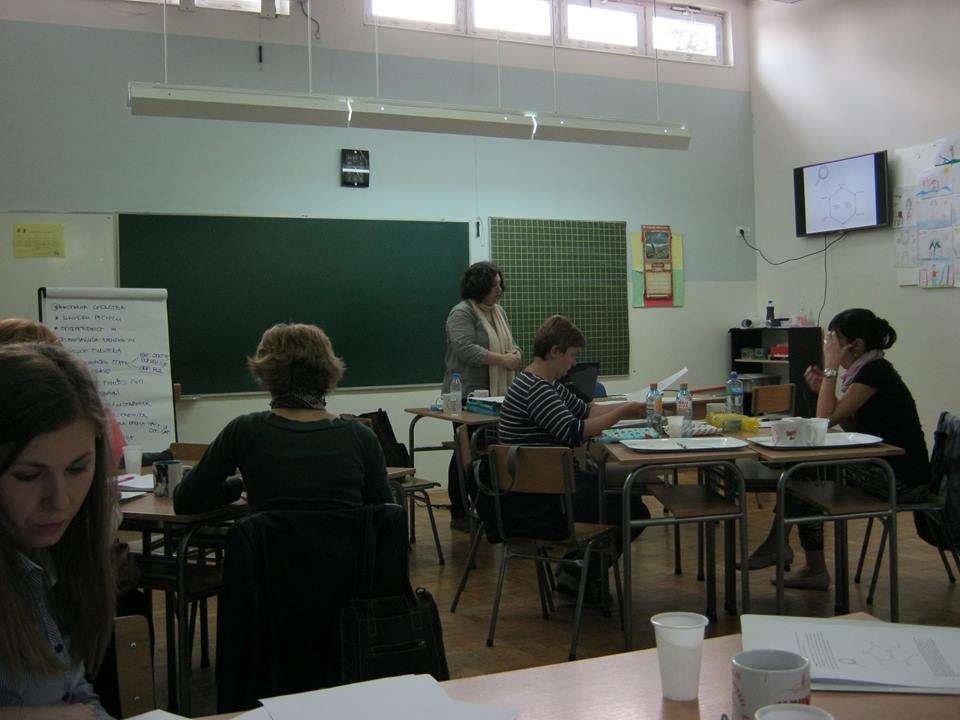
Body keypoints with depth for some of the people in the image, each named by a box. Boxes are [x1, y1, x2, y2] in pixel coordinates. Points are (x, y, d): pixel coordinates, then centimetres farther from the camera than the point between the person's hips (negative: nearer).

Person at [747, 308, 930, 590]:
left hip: (903, 479, -9)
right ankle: (815, 569, 10)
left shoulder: (875, 372, -18)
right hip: (886, 466, 9)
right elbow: (854, 427, 14)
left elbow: (826, 419, -20)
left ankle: (778, 543, 9)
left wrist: (831, 367, -15)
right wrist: (824, 389, 5)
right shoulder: (869, 370, 10)